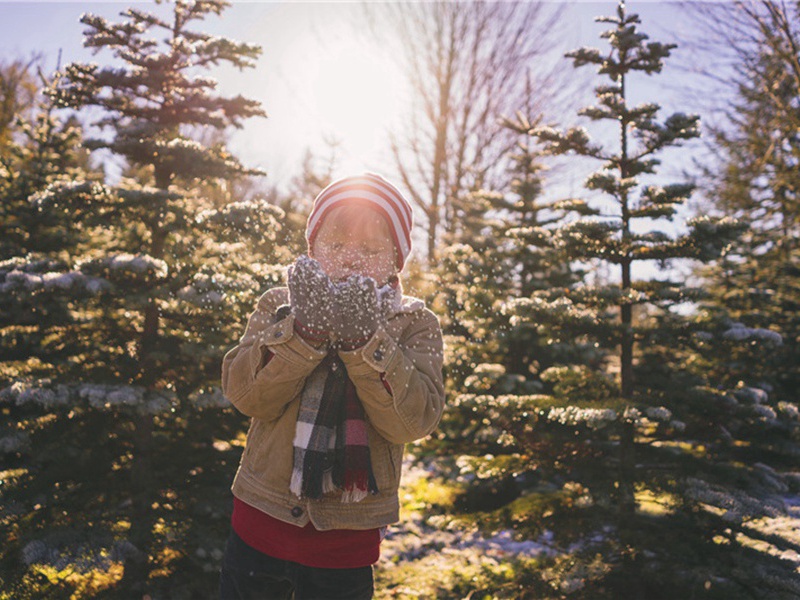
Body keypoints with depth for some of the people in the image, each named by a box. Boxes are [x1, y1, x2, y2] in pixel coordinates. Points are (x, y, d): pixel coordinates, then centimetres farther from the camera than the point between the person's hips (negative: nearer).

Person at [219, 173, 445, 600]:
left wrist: (364, 339, -28)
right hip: (261, 521, 1)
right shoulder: (278, 307, 0)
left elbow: (414, 420, -17)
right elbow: (245, 395, -13)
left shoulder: (414, 325, -3)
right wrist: (303, 330, -27)